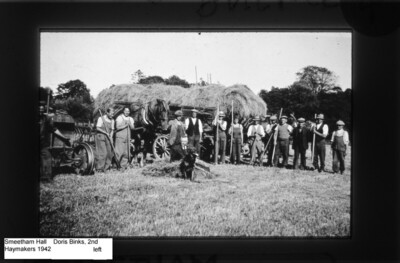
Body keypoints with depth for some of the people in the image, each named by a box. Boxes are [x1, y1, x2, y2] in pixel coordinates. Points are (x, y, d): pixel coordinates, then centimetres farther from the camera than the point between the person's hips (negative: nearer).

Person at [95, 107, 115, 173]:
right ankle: (99, 168, -3)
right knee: (102, 153, -9)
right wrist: (106, 133, -15)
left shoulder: (112, 120, 11)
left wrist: (111, 137, -4)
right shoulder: (101, 118, -7)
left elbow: (112, 130, 12)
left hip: (108, 138, 6)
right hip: (100, 136, -6)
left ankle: (106, 167, 13)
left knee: (109, 152, 2)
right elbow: (98, 128, -12)